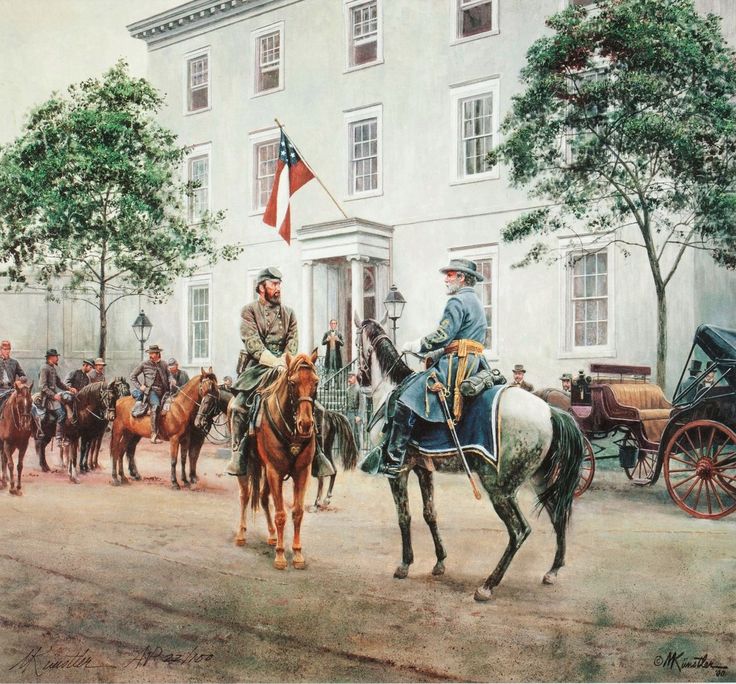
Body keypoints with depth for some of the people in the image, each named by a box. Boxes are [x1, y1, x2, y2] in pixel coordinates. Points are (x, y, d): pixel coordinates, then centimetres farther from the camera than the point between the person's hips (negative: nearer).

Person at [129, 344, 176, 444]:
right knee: (156, 405, -31)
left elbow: (169, 375, 17)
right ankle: (154, 434, -35)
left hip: (163, 391, 5)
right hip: (151, 390, -5)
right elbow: (132, 376, 14)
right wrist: (139, 387, 2)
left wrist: (172, 380, -6)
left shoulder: (164, 365, 16)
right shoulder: (144, 364, 8)